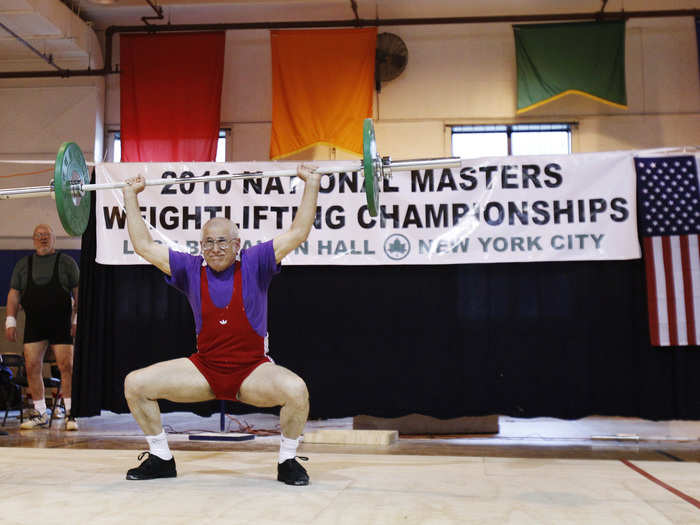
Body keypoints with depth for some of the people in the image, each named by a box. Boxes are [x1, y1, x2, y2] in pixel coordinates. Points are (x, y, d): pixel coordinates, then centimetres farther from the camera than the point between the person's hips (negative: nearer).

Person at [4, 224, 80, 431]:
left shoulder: (66, 262, 6)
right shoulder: (23, 264, 14)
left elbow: (78, 293, 3)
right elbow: (14, 294, 13)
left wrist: (77, 320, -4)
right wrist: (10, 321, 4)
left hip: (61, 323, -3)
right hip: (34, 324, 3)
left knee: (66, 367, -7)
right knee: (32, 367, 0)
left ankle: (70, 414, 0)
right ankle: (39, 414, 10)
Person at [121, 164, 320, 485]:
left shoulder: (254, 264, -3)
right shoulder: (191, 270, 4)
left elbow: (298, 233, -5)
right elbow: (144, 246, 9)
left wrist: (312, 185, -7)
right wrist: (131, 197, 12)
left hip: (252, 371, -3)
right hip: (204, 369, 3)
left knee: (296, 390, -33)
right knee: (135, 384, -9)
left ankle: (288, 461, -6)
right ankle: (160, 459, 11)